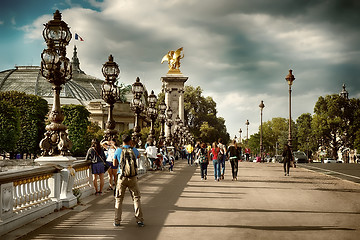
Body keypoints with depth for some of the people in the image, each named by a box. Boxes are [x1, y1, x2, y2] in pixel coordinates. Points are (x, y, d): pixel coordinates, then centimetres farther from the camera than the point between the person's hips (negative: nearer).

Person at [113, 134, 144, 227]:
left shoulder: (118, 151, -1)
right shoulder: (134, 150, 1)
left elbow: (114, 164, 10)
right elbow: (139, 156, 25)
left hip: (122, 177, 0)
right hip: (133, 177, 0)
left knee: (119, 199, 9)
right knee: (136, 198, 8)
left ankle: (117, 221, 7)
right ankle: (139, 220, 3)